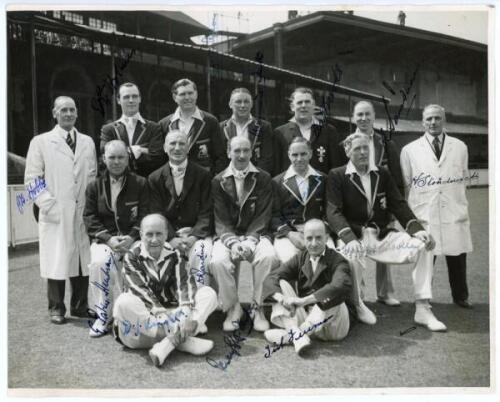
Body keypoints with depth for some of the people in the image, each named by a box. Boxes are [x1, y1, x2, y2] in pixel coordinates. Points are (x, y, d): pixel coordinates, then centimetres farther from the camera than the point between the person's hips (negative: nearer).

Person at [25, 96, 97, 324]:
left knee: (84, 260, 5)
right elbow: (32, 179, 0)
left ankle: (80, 306, 20)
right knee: (57, 260, 0)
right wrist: (50, 205, -10)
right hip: (55, 214, -3)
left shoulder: (87, 142, 15)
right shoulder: (41, 142, 4)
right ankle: (56, 309, 15)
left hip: (84, 212, 3)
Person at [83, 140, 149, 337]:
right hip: (105, 239, 1)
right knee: (100, 262, -32)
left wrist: (131, 237, -17)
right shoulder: (94, 186, 12)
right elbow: (90, 219, 3)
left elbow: (145, 216, 0)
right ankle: (104, 315, -16)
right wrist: (108, 238, -13)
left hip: (133, 239, -1)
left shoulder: (140, 184, 8)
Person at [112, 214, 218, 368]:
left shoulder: (174, 255, 3)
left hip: (172, 315, 3)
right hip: (141, 322, -3)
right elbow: (141, 291, -18)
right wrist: (167, 321, -31)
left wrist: (188, 317, -29)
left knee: (209, 294, -14)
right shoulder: (132, 257, -6)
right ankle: (183, 340, -29)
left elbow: (185, 285, -11)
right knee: (124, 302, -35)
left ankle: (167, 344, -32)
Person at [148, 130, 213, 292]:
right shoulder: (155, 178, 9)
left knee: (201, 254, -31)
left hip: (196, 232, -1)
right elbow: (157, 214, 2)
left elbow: (206, 212, -1)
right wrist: (171, 238, -15)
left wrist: (194, 236, -17)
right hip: (167, 234, 1)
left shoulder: (203, 176, 5)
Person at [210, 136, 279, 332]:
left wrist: (249, 242, -18)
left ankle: (258, 307, -11)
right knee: (218, 261, -30)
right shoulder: (218, 181, 5)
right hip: (227, 235, 1)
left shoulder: (263, 179, 4)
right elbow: (221, 219, -1)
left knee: (268, 256, -32)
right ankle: (232, 308, -7)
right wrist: (233, 243, -19)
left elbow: (262, 216, -3)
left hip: (255, 234, 0)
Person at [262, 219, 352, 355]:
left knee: (331, 297, -32)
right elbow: (271, 278, -5)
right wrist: (281, 298, -28)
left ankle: (289, 336, -26)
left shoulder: (337, 261, -7)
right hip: (302, 316, 4)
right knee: (281, 284, -10)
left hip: (331, 325, -4)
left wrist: (304, 300, -35)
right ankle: (296, 333, -29)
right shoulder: (300, 258, 7)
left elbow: (343, 286, -30)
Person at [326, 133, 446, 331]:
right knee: (352, 255, -37)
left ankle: (423, 310, -6)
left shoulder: (382, 174, 14)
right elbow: (333, 212, -10)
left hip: (383, 235, 5)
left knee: (423, 245, -14)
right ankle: (357, 305, -7)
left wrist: (417, 230, -9)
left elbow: (398, 205, 8)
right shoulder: (337, 176, 1)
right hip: (354, 236, -4)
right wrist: (350, 239, -27)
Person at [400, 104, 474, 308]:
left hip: (455, 213, 2)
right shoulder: (410, 150, 2)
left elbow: (463, 177, 16)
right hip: (424, 214, -2)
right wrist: (409, 213, 3)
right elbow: (405, 184, 5)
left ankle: (460, 296, 28)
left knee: (458, 257, 8)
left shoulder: (460, 147, 8)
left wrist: (455, 197, 10)